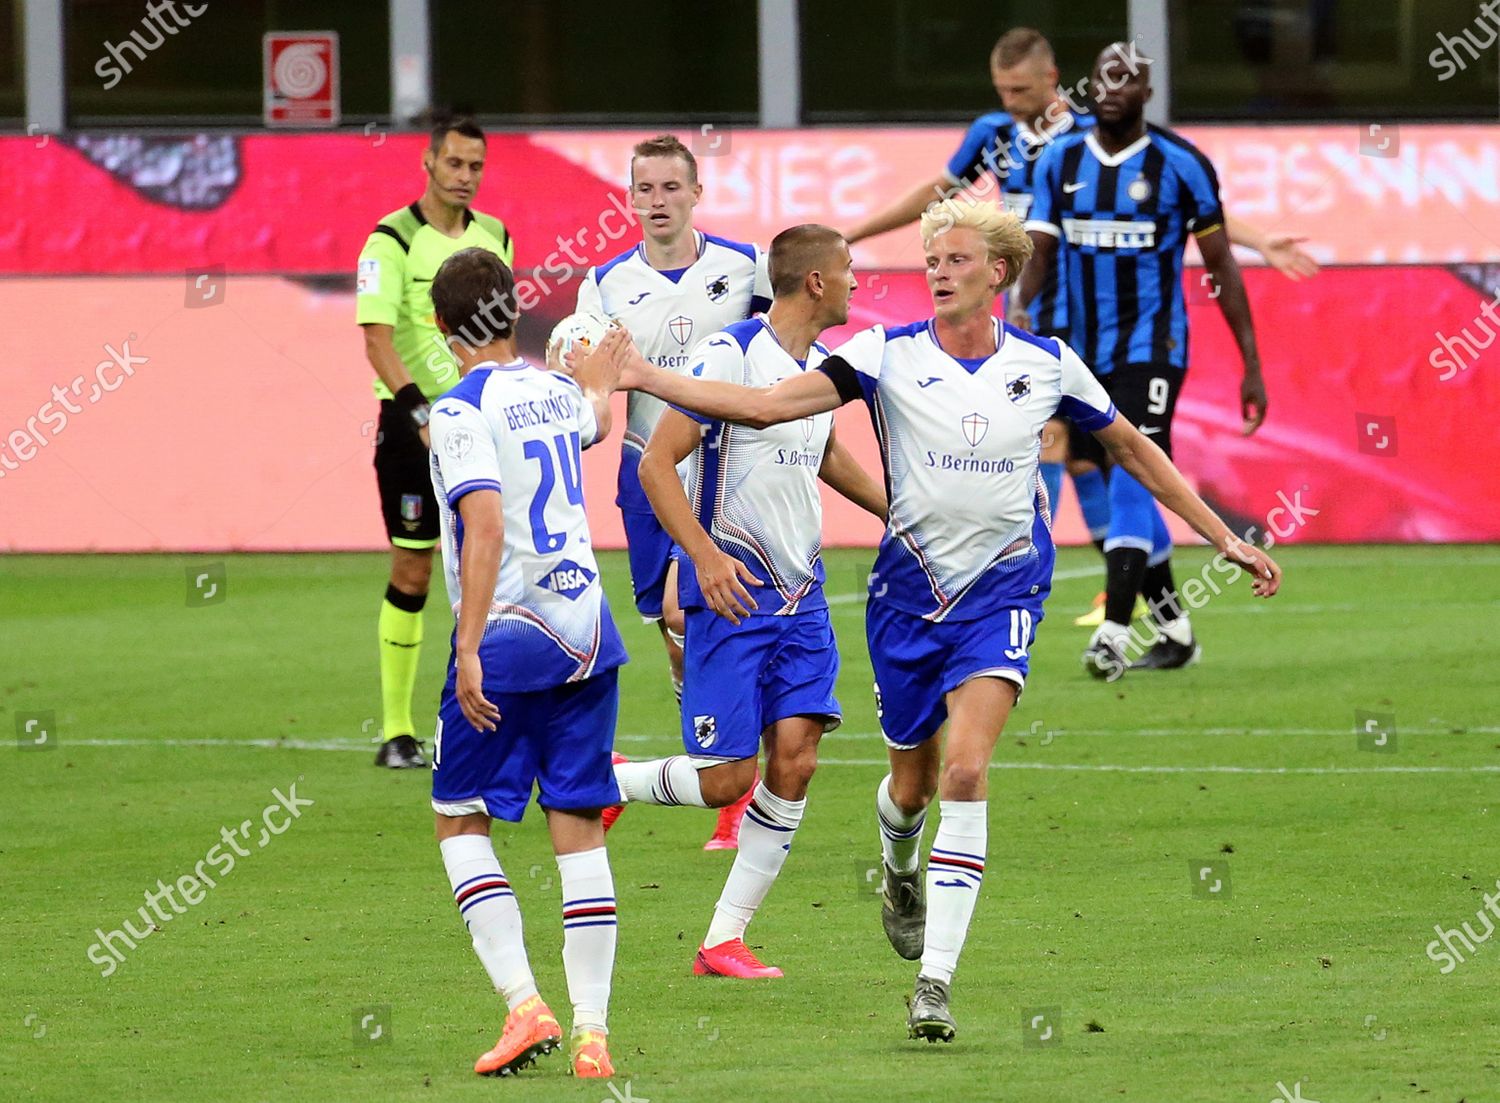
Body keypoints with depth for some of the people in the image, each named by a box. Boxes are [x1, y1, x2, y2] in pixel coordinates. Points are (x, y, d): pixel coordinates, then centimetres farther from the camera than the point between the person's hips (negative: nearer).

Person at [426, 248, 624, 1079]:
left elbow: (485, 527, -22)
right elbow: (595, 420, 37)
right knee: (579, 829, 6)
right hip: (585, 635, 6)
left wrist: (469, 651, -24)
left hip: (508, 637, -6)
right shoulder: (557, 393, 10)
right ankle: (592, 1031, 1)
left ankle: (524, 1002, -8)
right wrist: (602, 378, 61)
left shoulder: (461, 412, -11)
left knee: (460, 821, 7)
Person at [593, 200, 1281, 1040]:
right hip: (909, 591, 1)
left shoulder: (1048, 365, -1)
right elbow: (766, 405, -14)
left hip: (1002, 591, -1)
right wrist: (644, 377, -25)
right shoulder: (891, 355, -5)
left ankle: (935, 984, -19)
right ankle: (900, 870, 52)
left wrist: (1227, 539, 14)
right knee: (912, 784, 12)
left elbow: (1133, 449, 13)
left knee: (966, 769, -19)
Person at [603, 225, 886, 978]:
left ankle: (725, 940, 2)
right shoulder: (731, 355, -14)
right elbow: (656, 463, -16)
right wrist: (705, 554, -27)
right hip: (732, 592, -7)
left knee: (794, 759, -5)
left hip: (800, 595, 7)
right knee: (726, 776, -10)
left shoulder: (824, 365, 11)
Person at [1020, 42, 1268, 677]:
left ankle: (1113, 635, -24)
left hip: (1151, 346, -4)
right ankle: (1173, 630, 24)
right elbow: (1039, 252, 1)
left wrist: (1252, 366, 0)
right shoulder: (1061, 163, 6)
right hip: (1083, 354, 4)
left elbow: (1220, 266, 1)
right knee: (1125, 490, 10)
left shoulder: (1180, 165, -3)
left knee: (1132, 478, -18)